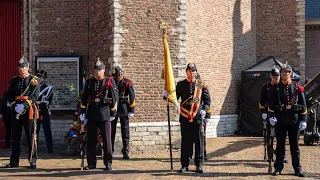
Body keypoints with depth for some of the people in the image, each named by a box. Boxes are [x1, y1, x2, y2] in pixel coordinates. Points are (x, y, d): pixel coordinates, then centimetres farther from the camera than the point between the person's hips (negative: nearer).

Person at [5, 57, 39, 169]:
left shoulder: (33, 80, 1)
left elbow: (34, 95, -9)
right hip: (15, 111, 4)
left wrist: (24, 105, -20)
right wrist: (14, 106, -9)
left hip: (28, 110, -4)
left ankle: (32, 161, 5)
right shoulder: (14, 80, 13)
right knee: (15, 137, 7)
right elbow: (9, 95, 8)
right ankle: (14, 161, 15)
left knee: (31, 136, -2)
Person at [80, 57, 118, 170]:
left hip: (105, 114, -3)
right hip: (91, 113, 3)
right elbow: (84, 98, 13)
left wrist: (113, 114, 0)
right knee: (91, 140, 7)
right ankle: (91, 163, 17)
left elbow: (115, 99, 2)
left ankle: (108, 163, 9)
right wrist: (82, 112, 8)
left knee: (106, 140, 0)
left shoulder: (110, 82, 1)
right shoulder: (89, 82, 10)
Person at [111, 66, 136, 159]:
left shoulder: (127, 82, -2)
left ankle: (125, 151, 4)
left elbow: (132, 97, -2)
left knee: (125, 130, -1)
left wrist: (131, 110, -6)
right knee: (111, 130, 4)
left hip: (123, 109, -3)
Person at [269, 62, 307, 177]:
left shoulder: (297, 87, 2)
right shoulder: (276, 88, 4)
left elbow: (303, 105, 3)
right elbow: (271, 104, 4)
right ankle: (278, 168, 14)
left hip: (294, 121, 0)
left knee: (294, 145, 7)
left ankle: (297, 169, 15)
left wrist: (303, 120, -2)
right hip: (280, 121, 1)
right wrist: (271, 116, -10)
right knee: (280, 144, 6)